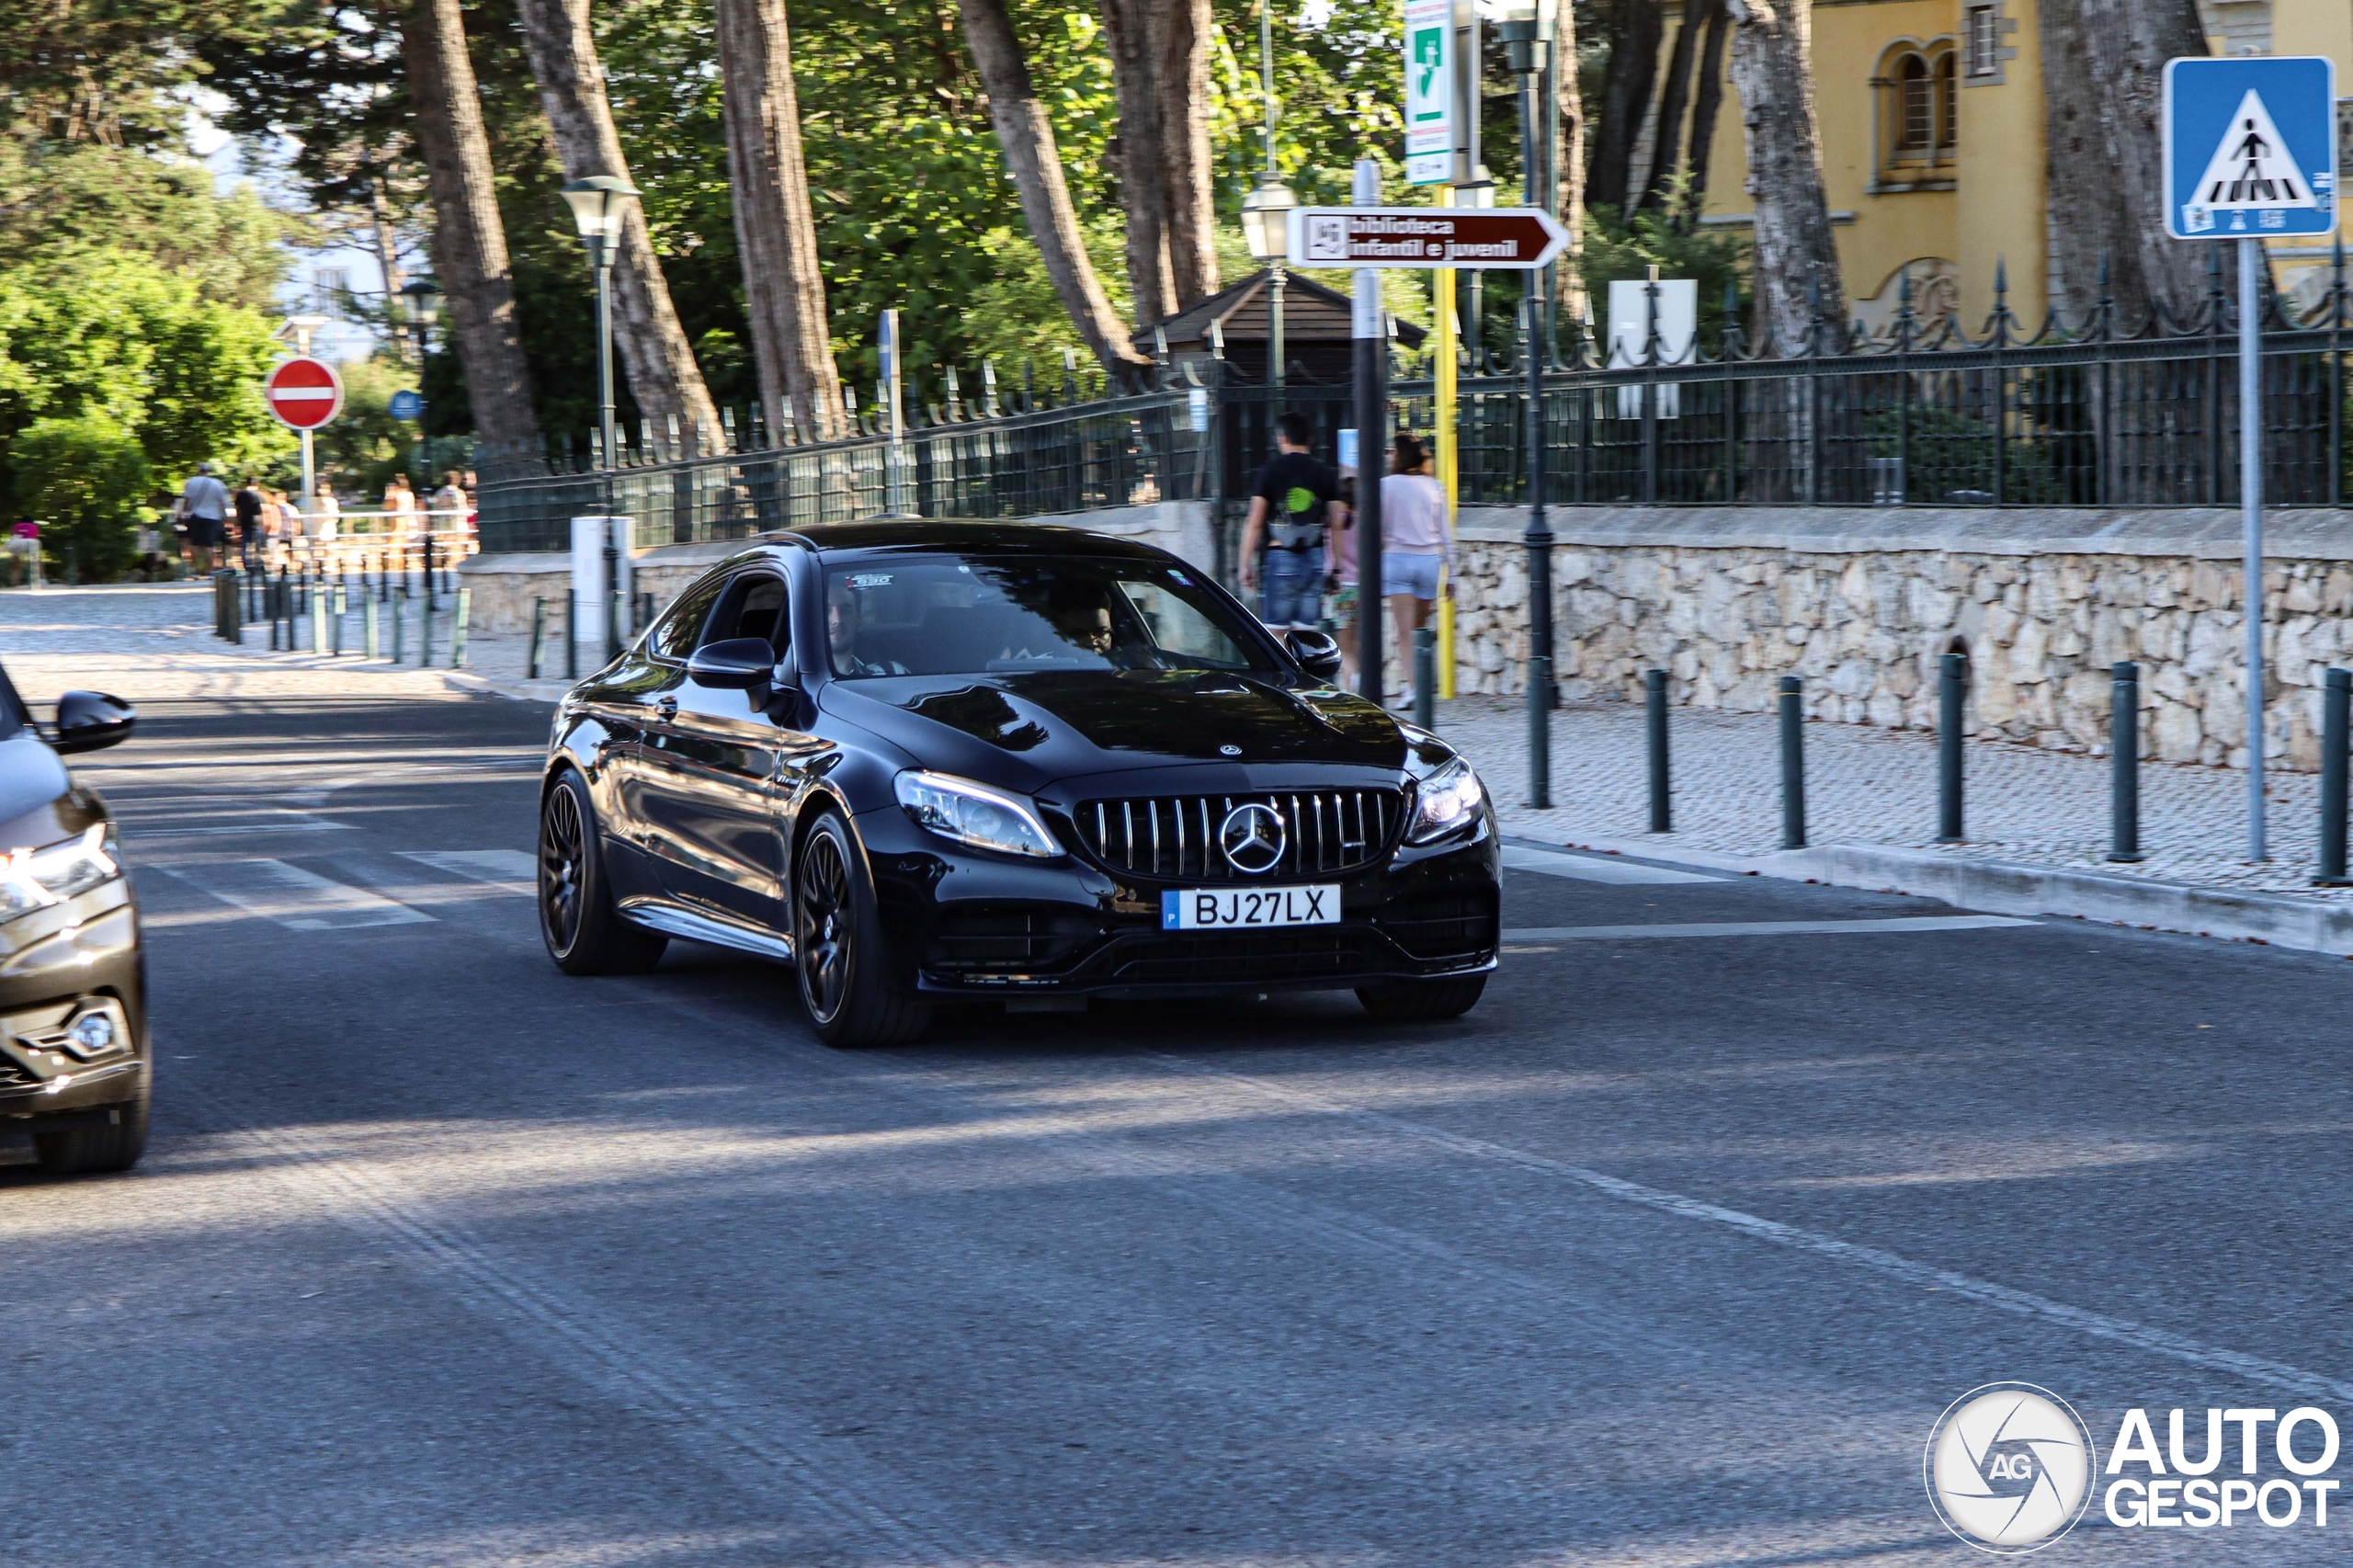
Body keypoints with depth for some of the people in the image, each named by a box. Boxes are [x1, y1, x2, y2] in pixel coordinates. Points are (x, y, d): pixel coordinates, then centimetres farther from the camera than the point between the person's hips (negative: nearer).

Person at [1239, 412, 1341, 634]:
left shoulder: (1269, 472, -2)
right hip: (1314, 557, 3)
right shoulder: (1325, 473, 5)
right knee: (1304, 632, 5)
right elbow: (1335, 524, 4)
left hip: (1280, 556, -3)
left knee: (1275, 631, 0)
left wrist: (1246, 564, 2)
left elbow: (1254, 524, -3)